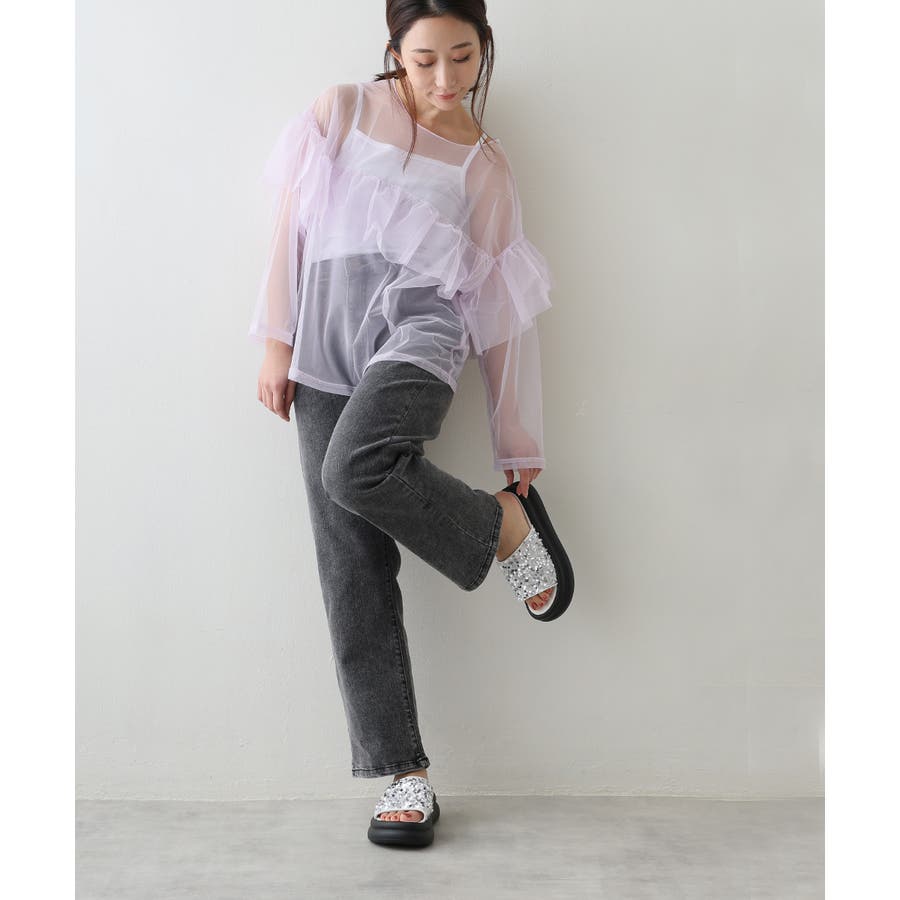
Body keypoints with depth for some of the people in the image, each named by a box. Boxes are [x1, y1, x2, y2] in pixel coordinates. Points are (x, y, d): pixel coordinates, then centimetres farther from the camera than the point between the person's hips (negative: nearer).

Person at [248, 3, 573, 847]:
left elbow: (506, 313, 8)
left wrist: (522, 452, 7)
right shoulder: (340, 111, 11)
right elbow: (290, 224, 10)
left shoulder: (486, 165, 9)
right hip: (325, 350, 2)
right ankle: (405, 773, 3)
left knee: (358, 470, -34)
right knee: (352, 567, -5)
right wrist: (276, 341, 1)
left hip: (417, 332, -2)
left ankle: (506, 524, -6)